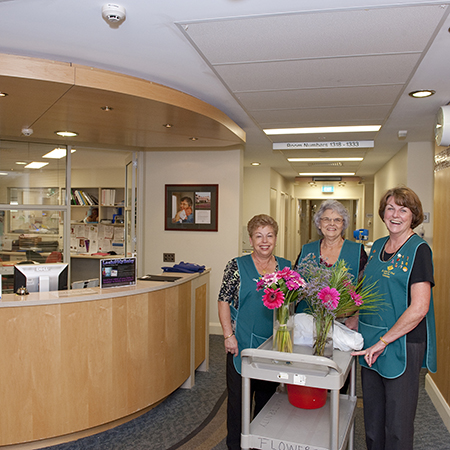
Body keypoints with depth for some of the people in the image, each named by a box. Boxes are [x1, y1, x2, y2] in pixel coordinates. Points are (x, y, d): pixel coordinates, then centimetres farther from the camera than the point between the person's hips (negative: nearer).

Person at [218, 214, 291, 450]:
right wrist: (228, 335, -12)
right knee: (238, 396, 7)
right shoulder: (237, 265, -5)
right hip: (242, 343, -3)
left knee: (267, 396, 16)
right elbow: (224, 301, -5)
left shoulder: (286, 267, 5)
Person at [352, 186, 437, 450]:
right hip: (371, 343, 6)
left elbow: (418, 308, -18)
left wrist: (383, 341, -17)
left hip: (401, 344, -6)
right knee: (372, 416, 17)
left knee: (398, 422, 7)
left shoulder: (418, 250, -12)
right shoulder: (378, 246, 9)